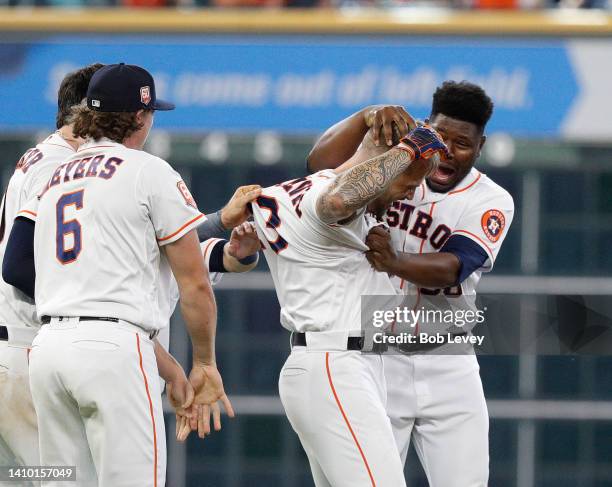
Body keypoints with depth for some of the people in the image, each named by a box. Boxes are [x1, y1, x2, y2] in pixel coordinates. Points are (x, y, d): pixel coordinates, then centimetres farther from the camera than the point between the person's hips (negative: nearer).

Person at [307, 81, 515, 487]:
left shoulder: (492, 202, -3)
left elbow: (450, 268, -20)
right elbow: (322, 162, -18)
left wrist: (394, 261, -40)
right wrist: (368, 117, -33)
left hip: (448, 368, 1)